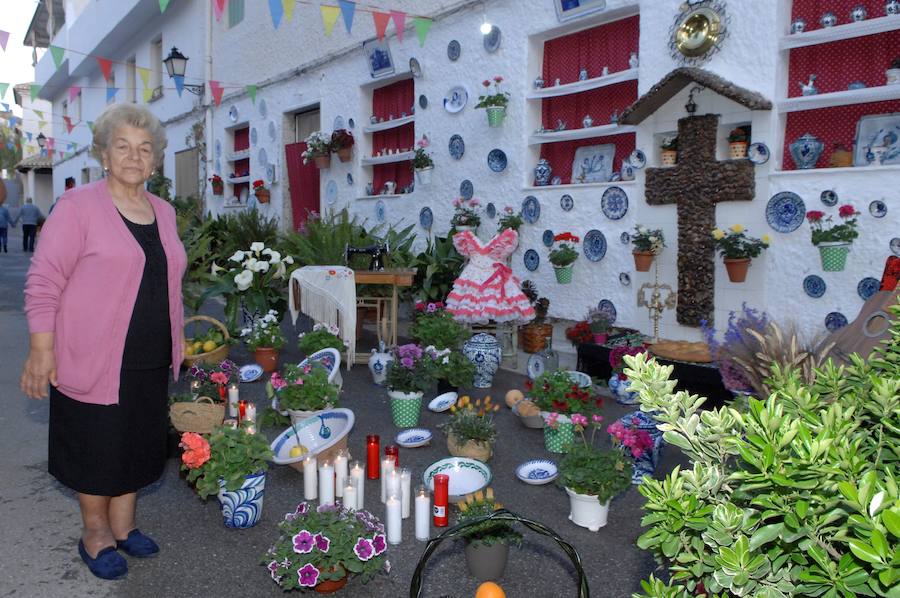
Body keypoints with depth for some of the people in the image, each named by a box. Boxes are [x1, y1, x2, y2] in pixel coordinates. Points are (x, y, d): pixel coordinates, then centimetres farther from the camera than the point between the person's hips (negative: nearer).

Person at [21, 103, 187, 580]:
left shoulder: (163, 212, 10)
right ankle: (95, 535, 27)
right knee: (96, 448, 8)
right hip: (93, 361, -6)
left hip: (150, 361, 6)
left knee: (137, 445, 15)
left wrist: (177, 340, 17)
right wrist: (41, 349, -16)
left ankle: (123, 526, 33)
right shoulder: (79, 206, -10)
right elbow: (43, 282, -12)